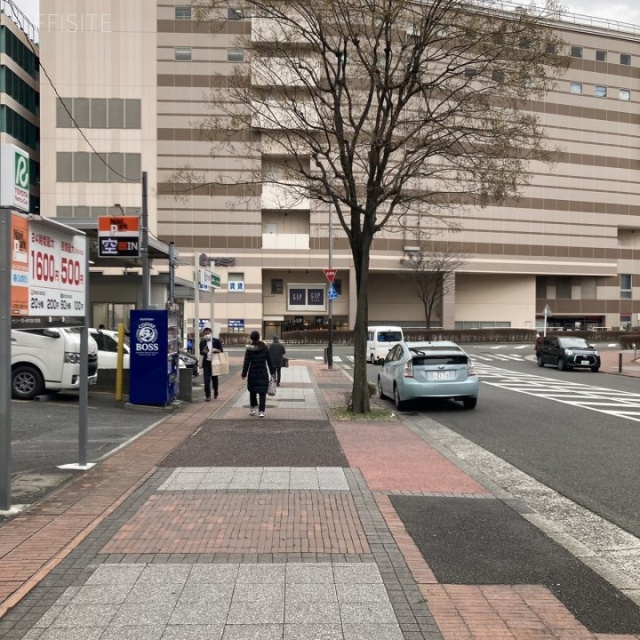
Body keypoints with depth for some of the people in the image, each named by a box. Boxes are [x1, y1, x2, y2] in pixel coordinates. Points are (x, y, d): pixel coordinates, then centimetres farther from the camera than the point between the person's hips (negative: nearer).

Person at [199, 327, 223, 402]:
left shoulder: (217, 341, -2)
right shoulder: (202, 342, 3)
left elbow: (221, 351, 1)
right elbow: (201, 352, 4)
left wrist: (216, 350, -20)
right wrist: (203, 352, -20)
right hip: (206, 363, 0)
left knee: (214, 378, 13)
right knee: (206, 380, -6)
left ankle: (215, 392, 38)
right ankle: (207, 396, -2)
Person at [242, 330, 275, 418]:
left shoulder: (249, 349, -6)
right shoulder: (265, 348, -1)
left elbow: (246, 362, -5)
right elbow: (269, 360, 3)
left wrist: (244, 374, 1)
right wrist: (272, 371, 12)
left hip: (253, 373, 0)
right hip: (263, 373, 0)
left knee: (252, 391, 17)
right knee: (262, 392, 2)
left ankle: (253, 408, 17)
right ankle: (261, 411, -3)